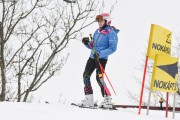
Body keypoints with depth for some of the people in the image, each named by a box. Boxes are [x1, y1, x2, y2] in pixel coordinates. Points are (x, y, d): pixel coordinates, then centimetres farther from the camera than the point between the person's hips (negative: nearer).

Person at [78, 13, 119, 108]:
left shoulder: (111, 33, -6)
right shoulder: (97, 31, 18)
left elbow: (113, 48, -16)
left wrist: (100, 54, -25)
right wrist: (87, 43, 0)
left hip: (102, 58, -8)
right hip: (92, 57, 8)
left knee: (99, 78, -15)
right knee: (86, 76, 3)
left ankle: (108, 101, -6)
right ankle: (89, 99, 9)